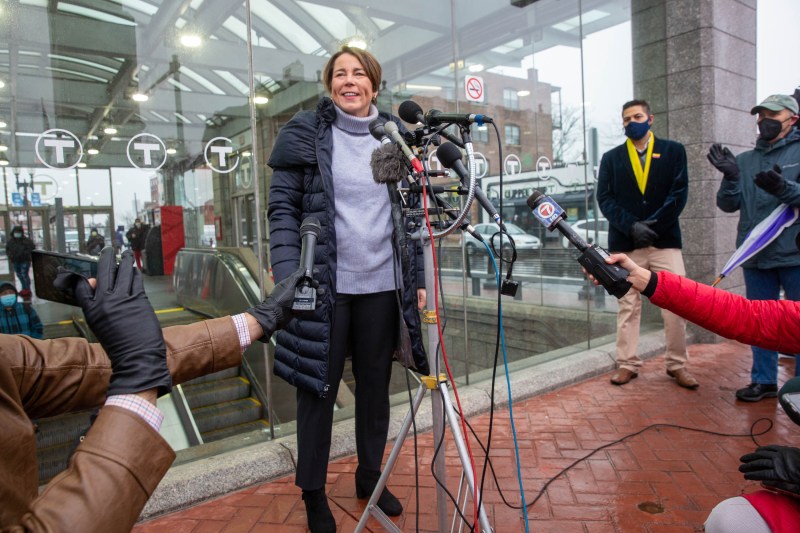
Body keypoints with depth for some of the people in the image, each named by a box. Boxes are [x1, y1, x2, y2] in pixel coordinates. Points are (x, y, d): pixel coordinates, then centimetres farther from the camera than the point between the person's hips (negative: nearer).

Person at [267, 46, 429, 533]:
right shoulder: (305, 133, 0)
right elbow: (283, 209, -3)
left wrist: (418, 280, 6)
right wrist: (288, 278, -13)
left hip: (382, 285, 3)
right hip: (325, 286, -3)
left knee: (376, 385, 14)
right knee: (319, 388, 7)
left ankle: (370, 475, 35)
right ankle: (313, 492, 27)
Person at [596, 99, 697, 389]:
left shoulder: (673, 151, 10)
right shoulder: (611, 157, 11)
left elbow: (679, 193, 0)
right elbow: (605, 198, 1)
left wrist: (653, 224, -12)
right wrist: (631, 226, -12)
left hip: (665, 240, 0)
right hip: (625, 243, 0)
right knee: (628, 305, 4)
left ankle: (677, 365, 10)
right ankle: (627, 364, 12)